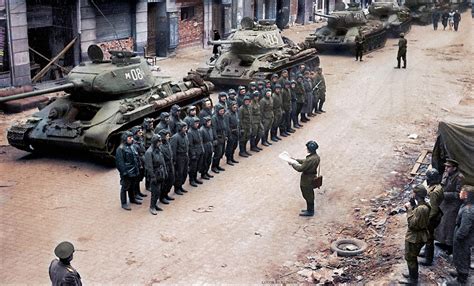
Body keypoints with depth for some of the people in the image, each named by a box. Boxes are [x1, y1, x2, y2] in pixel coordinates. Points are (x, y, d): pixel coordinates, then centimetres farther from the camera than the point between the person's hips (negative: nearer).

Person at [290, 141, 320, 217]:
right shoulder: (316, 156, -3)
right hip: (311, 178, 9)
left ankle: (309, 211, 24)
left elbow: (300, 168, -25)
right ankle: (310, 209, 38)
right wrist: (296, 160, 11)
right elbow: (305, 161, 13)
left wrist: (293, 164, -10)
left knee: (307, 195, 9)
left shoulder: (310, 159, -33)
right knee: (310, 195, 23)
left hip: (307, 180, -9)